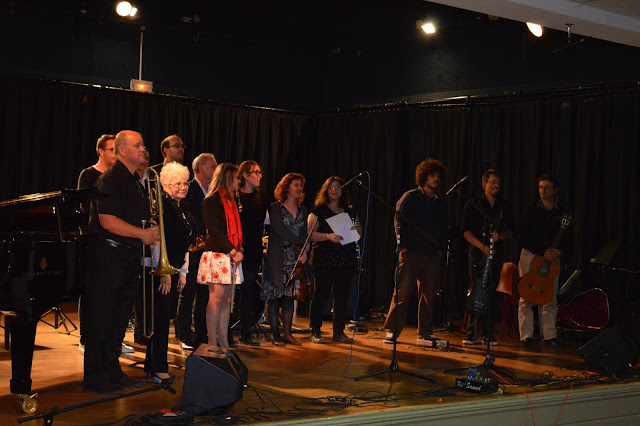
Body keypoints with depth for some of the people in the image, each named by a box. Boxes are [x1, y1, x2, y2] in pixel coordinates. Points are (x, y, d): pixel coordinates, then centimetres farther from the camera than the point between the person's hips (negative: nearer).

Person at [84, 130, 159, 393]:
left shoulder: (135, 180, 18)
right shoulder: (111, 179, -11)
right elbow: (108, 221, -20)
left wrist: (151, 232, 10)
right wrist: (142, 233, -17)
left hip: (130, 255, 9)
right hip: (109, 254, -9)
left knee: (120, 315, 13)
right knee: (102, 316, -3)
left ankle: (112, 371, 23)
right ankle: (96, 378, 3)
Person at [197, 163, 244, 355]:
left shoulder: (230, 201, 19)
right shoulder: (212, 201, -7)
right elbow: (215, 231, -13)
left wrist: (239, 251, 4)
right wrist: (234, 252, -15)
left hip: (231, 256, 8)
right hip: (216, 254, -8)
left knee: (227, 298, 6)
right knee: (217, 297, -8)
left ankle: (223, 341, 10)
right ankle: (212, 342, -3)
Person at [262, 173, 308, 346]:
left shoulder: (302, 210, 15)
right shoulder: (275, 208, -2)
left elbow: (304, 234, 10)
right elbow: (280, 231, -12)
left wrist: (304, 252, -8)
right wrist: (302, 244, -10)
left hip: (295, 259, 5)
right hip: (277, 258, -5)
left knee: (290, 295, 4)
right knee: (275, 295, -3)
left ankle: (287, 332, 9)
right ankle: (275, 334, 1)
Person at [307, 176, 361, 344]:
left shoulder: (350, 211, 18)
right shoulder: (318, 211, 3)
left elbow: (360, 233, 22)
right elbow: (310, 233, -6)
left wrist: (356, 229, -2)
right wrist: (329, 236, -19)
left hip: (346, 260, 5)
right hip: (324, 259, -4)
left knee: (342, 295, 4)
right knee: (321, 294, -5)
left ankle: (339, 332, 12)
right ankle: (315, 332, 2)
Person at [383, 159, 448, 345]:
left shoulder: (440, 204, 17)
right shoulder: (410, 197, 3)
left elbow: (443, 229, 22)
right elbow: (399, 221, 0)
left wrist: (441, 249, 10)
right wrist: (403, 246, -8)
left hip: (432, 255, 5)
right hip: (411, 253, -4)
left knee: (428, 295, 6)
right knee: (402, 292, -8)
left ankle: (425, 333, 15)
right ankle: (392, 331, -3)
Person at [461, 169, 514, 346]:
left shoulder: (505, 207, 13)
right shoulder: (473, 205, 4)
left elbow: (511, 232, 14)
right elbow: (466, 231, -2)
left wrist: (501, 236, -9)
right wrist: (482, 246, -13)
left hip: (496, 254, 2)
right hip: (477, 254, -2)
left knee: (490, 294, 2)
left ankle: (487, 335, 6)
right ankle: (472, 334, -1)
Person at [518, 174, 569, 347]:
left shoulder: (562, 213, 8)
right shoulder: (530, 211, 0)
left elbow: (567, 238, 11)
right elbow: (522, 237, -4)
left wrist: (559, 252, -10)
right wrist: (542, 252, -13)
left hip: (552, 257, 2)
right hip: (530, 255, -2)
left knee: (551, 298, 3)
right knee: (526, 298, -4)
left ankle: (549, 335, 11)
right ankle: (526, 336, 0)